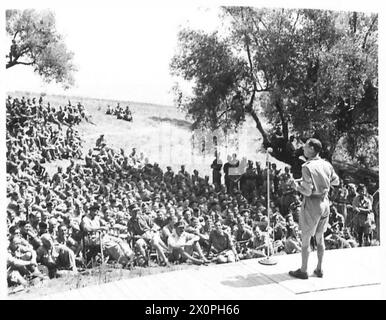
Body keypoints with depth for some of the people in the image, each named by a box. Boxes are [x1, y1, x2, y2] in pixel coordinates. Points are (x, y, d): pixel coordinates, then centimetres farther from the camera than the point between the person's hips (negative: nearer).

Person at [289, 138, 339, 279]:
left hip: (312, 204, -6)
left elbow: (308, 192, -23)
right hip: (325, 203, 6)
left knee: (306, 239, 6)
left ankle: (303, 271, 15)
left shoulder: (307, 167, -19)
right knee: (320, 237, 18)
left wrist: (296, 186, -6)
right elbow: (336, 181, 16)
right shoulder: (327, 165, 0)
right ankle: (319, 269, 26)